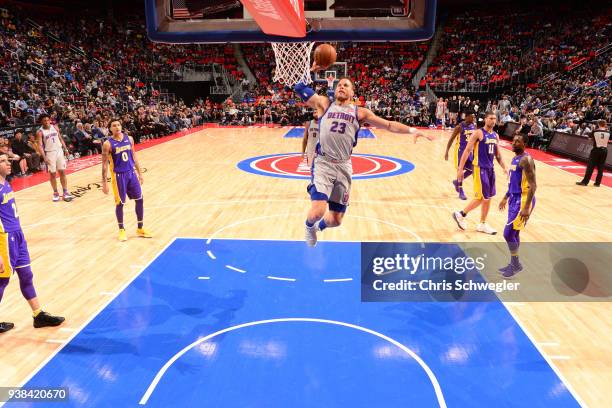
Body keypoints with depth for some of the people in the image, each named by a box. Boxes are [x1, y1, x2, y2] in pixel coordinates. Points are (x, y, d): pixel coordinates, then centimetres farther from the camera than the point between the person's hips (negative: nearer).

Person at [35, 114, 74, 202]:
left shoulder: (55, 127, 3)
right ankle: (55, 193, 14)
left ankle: (65, 192, 8)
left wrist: (65, 149, 5)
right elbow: (40, 145, -14)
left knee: (62, 172, 3)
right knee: (52, 174, 3)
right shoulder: (40, 132, -9)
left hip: (59, 151, 3)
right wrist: (44, 157, -23)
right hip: (49, 153, -3)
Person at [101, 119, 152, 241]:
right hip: (118, 175, -5)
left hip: (131, 173, 5)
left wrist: (139, 173, 11)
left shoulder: (129, 138, 3)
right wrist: (104, 182, -11)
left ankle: (140, 229, 19)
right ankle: (121, 230, 21)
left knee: (139, 199, 6)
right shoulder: (108, 144, -11)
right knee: (120, 203, 4)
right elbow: (105, 164, -9)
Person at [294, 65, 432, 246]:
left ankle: (318, 226, 43)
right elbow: (299, 88, 9)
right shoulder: (324, 103, 10)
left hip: (344, 166, 2)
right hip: (323, 163, -2)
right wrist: (312, 70, -2)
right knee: (318, 210, -22)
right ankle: (309, 226, 16)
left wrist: (411, 130, -2)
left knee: (335, 220, 7)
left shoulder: (360, 112, 11)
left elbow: (389, 125, 8)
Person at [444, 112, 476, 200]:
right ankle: (461, 192, 6)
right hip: (460, 150, -6)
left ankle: (457, 182, 30)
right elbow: (451, 139, -12)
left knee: (471, 170, 6)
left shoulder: (474, 126, 2)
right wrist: (447, 152, -16)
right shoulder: (460, 127, -15)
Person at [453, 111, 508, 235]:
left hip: (490, 169, 7)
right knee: (481, 198, -6)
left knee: (488, 197, 9)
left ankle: (482, 224, 19)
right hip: (480, 168, -7)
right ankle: (460, 215, 11)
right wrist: (460, 169, -19)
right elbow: (467, 150, -14)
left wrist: (504, 168, 12)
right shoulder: (478, 133, -10)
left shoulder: (495, 135, 12)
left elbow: (497, 154, 20)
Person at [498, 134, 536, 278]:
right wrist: (506, 197, 28)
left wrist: (526, 208, -28)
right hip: (514, 198, 10)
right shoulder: (515, 159, 12)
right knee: (514, 233, 15)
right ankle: (513, 263, 26)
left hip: (523, 200, -10)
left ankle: (516, 265, 8)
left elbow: (533, 185, -23)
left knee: (508, 233, -8)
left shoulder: (526, 160, -18)